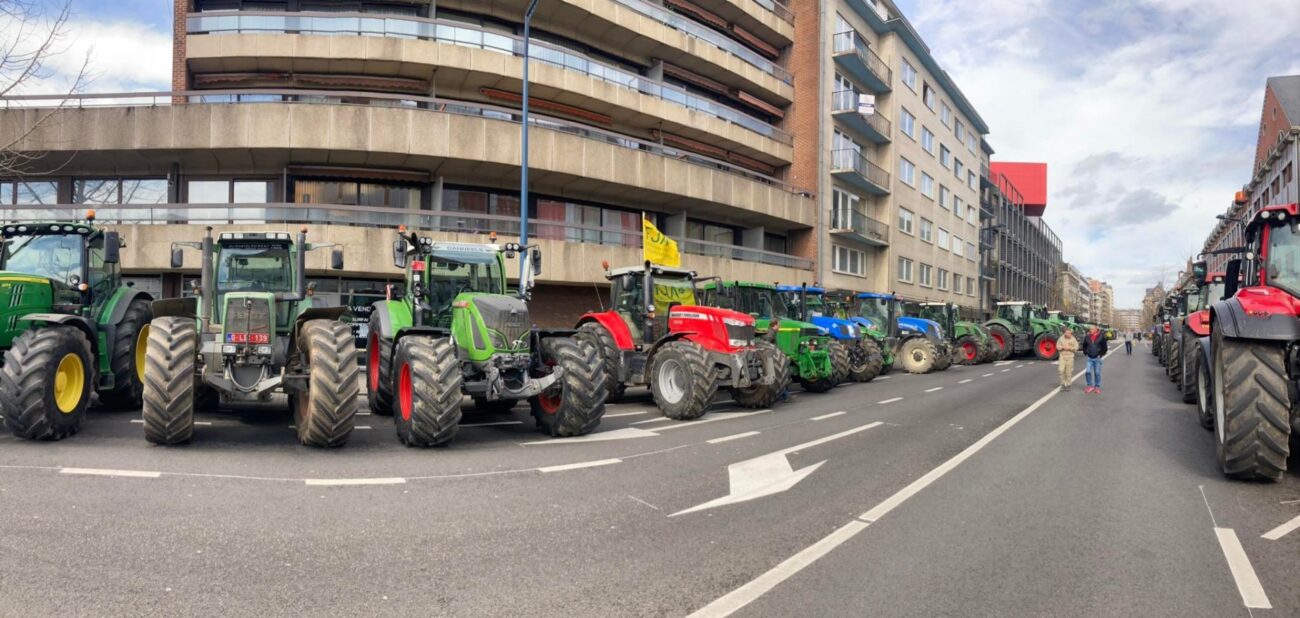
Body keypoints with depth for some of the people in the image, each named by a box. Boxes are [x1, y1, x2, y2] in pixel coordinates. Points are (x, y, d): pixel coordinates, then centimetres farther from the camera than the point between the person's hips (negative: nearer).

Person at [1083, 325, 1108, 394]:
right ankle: (1090, 386, 11)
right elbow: (1084, 346, 17)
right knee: (1088, 372, -4)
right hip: (1089, 358, 2)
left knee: (1097, 373, 4)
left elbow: (1104, 347, 0)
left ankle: (1097, 387, 14)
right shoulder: (1087, 337, 1)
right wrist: (1085, 353, 9)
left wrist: (1101, 354, -2)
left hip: (1097, 358, -2)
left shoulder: (1101, 337, -7)